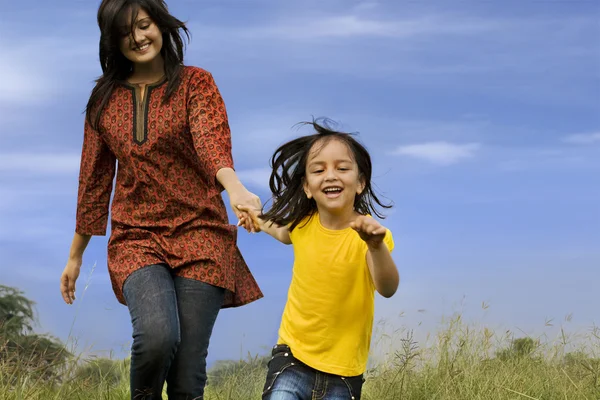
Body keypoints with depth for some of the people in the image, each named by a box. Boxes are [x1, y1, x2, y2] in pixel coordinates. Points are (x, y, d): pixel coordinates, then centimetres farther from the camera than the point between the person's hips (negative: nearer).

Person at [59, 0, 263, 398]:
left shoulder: (196, 83, 2)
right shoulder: (104, 98, 11)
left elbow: (212, 142, -18)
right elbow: (94, 180, 17)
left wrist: (235, 188, -40)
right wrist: (75, 256, 20)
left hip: (198, 234, -1)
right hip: (136, 239, 2)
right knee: (157, 335, -26)